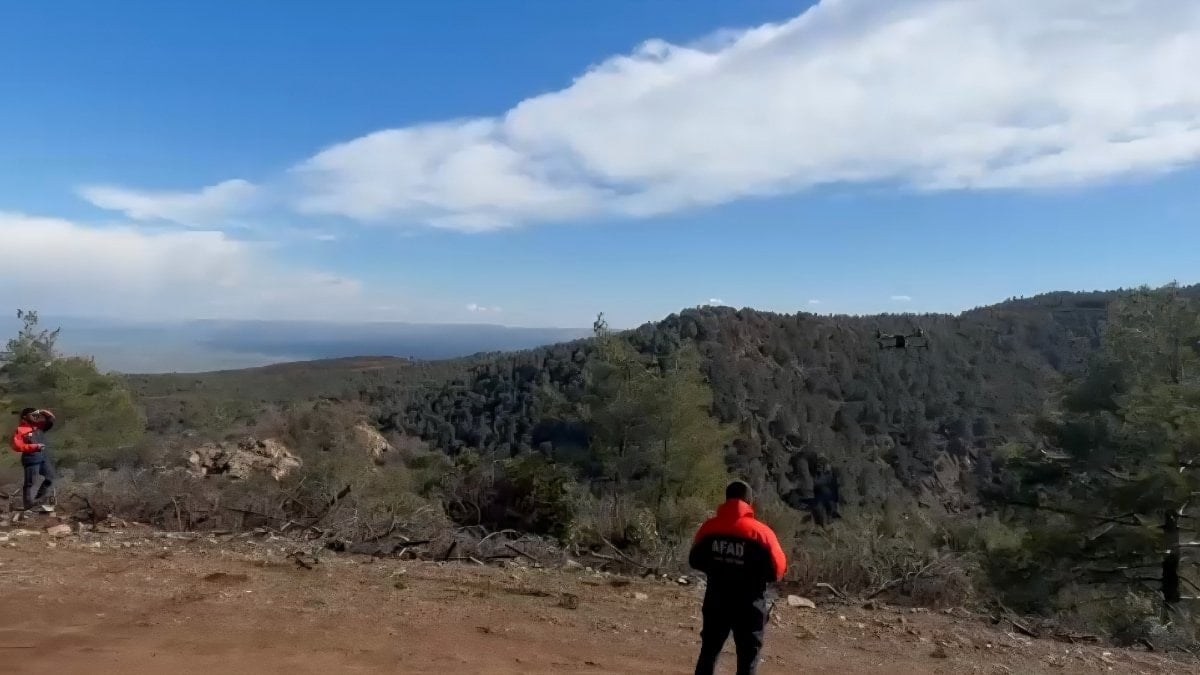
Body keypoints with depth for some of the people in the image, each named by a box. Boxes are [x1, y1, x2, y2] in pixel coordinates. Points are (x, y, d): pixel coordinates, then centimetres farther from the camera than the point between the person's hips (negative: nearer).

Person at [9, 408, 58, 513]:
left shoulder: (39, 426, 13)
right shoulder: (20, 430, -8)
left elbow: (51, 419, 19)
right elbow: (17, 446, -16)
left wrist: (43, 412, 1)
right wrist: (34, 446, -20)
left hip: (44, 457, 8)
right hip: (31, 459, -7)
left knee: (50, 477, 12)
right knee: (30, 482, -1)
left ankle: (38, 500, 22)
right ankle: (29, 506, 5)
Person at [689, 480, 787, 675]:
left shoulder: (709, 527, -3)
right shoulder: (760, 532, -13)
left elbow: (695, 560, 8)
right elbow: (777, 570, -10)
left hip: (716, 601, 3)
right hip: (748, 605, -3)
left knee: (708, 653, 18)